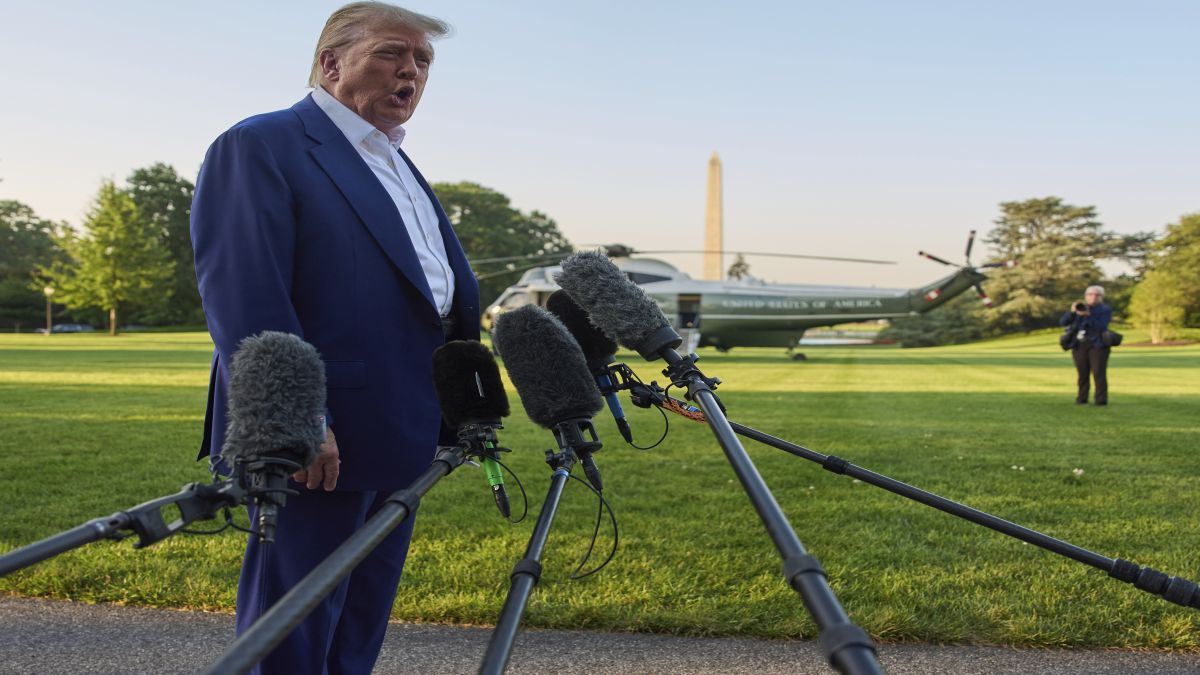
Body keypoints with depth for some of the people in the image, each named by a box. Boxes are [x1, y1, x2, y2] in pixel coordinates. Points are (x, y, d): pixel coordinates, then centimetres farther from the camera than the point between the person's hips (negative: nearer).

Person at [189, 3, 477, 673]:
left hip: (400, 442, 9)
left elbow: (451, 296, 23)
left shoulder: (400, 167, 20)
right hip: (316, 445, -9)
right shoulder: (261, 146, -8)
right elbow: (246, 300, -19)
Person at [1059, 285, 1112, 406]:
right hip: (1079, 346, 3)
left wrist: (1088, 315, -24)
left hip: (1097, 345, -3)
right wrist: (1072, 312, -13)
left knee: (1099, 373, -10)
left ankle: (1101, 400, -10)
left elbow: (1101, 326, -14)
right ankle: (1081, 399, 8)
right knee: (1082, 373, 3)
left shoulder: (1105, 310, 2)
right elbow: (1062, 322, 3)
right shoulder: (1079, 308, 13)